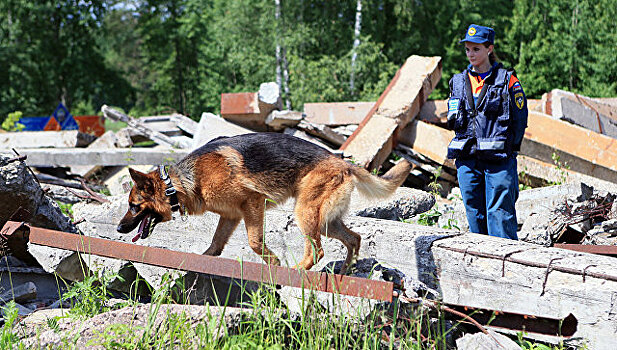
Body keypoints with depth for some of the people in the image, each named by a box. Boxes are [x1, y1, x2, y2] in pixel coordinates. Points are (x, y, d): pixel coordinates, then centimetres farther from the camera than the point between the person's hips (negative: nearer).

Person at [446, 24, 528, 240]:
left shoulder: (507, 80, -1)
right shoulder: (458, 82, 12)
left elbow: (520, 119, 0)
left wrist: (507, 149, -5)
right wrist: (466, 143, 9)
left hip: (499, 160, -5)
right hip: (466, 160, 5)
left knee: (500, 213, -8)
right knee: (474, 214, 9)